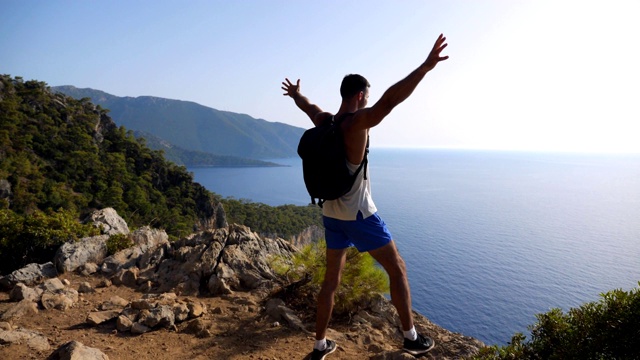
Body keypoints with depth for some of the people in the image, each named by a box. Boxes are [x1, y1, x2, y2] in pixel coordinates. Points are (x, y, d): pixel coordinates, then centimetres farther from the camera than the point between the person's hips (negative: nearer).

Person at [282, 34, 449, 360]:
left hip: (331, 214, 7)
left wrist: (294, 93, 47)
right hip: (358, 214, -7)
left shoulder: (323, 121, 5)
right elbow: (390, 100, -32)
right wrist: (426, 66, -32)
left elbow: (307, 106, 26)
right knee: (397, 269, 10)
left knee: (331, 279, 16)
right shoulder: (357, 122, -17)